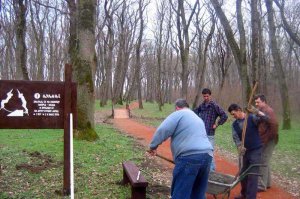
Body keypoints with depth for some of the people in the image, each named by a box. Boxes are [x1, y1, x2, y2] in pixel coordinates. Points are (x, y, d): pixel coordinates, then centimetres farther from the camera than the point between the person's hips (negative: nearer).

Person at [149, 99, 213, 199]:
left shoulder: (179, 114, 4)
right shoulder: (198, 118, 30)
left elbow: (162, 130, -7)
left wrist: (153, 146, 5)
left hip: (190, 157, -8)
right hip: (207, 156, 8)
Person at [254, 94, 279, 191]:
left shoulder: (268, 111, -14)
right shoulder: (261, 111, 14)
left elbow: (274, 125, -23)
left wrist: (267, 139, -20)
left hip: (268, 141, -10)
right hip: (262, 141, 10)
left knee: (263, 162, -6)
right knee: (265, 162, 17)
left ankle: (261, 185, 0)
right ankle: (267, 183, 29)